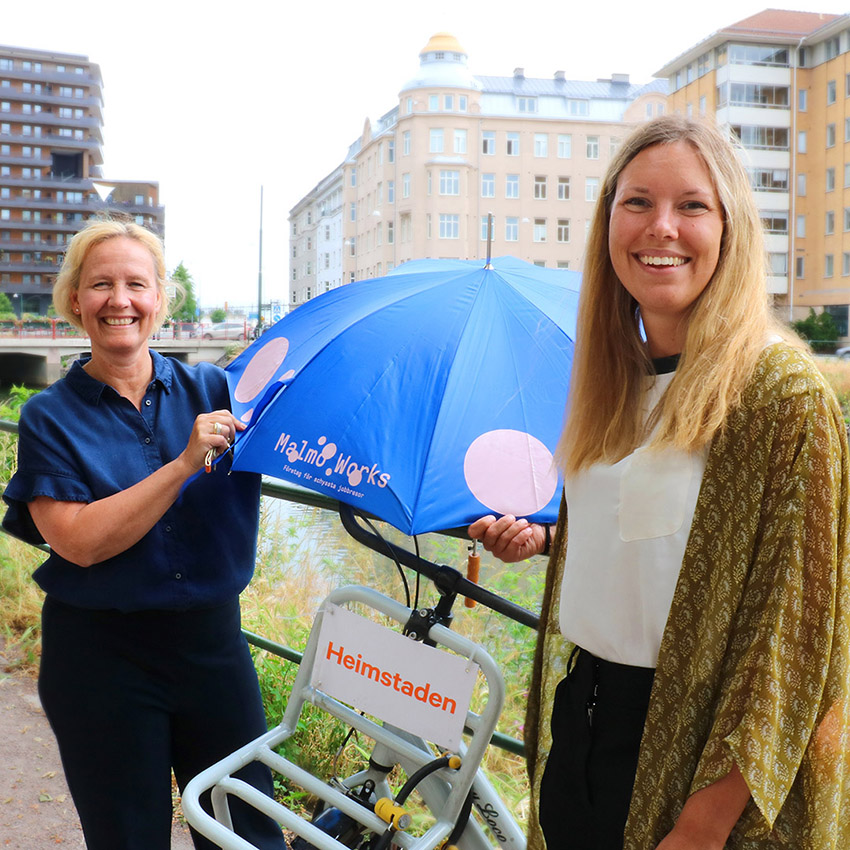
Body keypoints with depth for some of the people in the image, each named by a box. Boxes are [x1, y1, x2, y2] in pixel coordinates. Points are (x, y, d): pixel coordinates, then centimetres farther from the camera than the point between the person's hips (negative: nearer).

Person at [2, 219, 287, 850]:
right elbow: (80, 541, -17)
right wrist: (184, 463, -23)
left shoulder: (213, 390, 2)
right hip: (100, 659, -2)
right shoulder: (51, 416, -4)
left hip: (212, 641, 2)